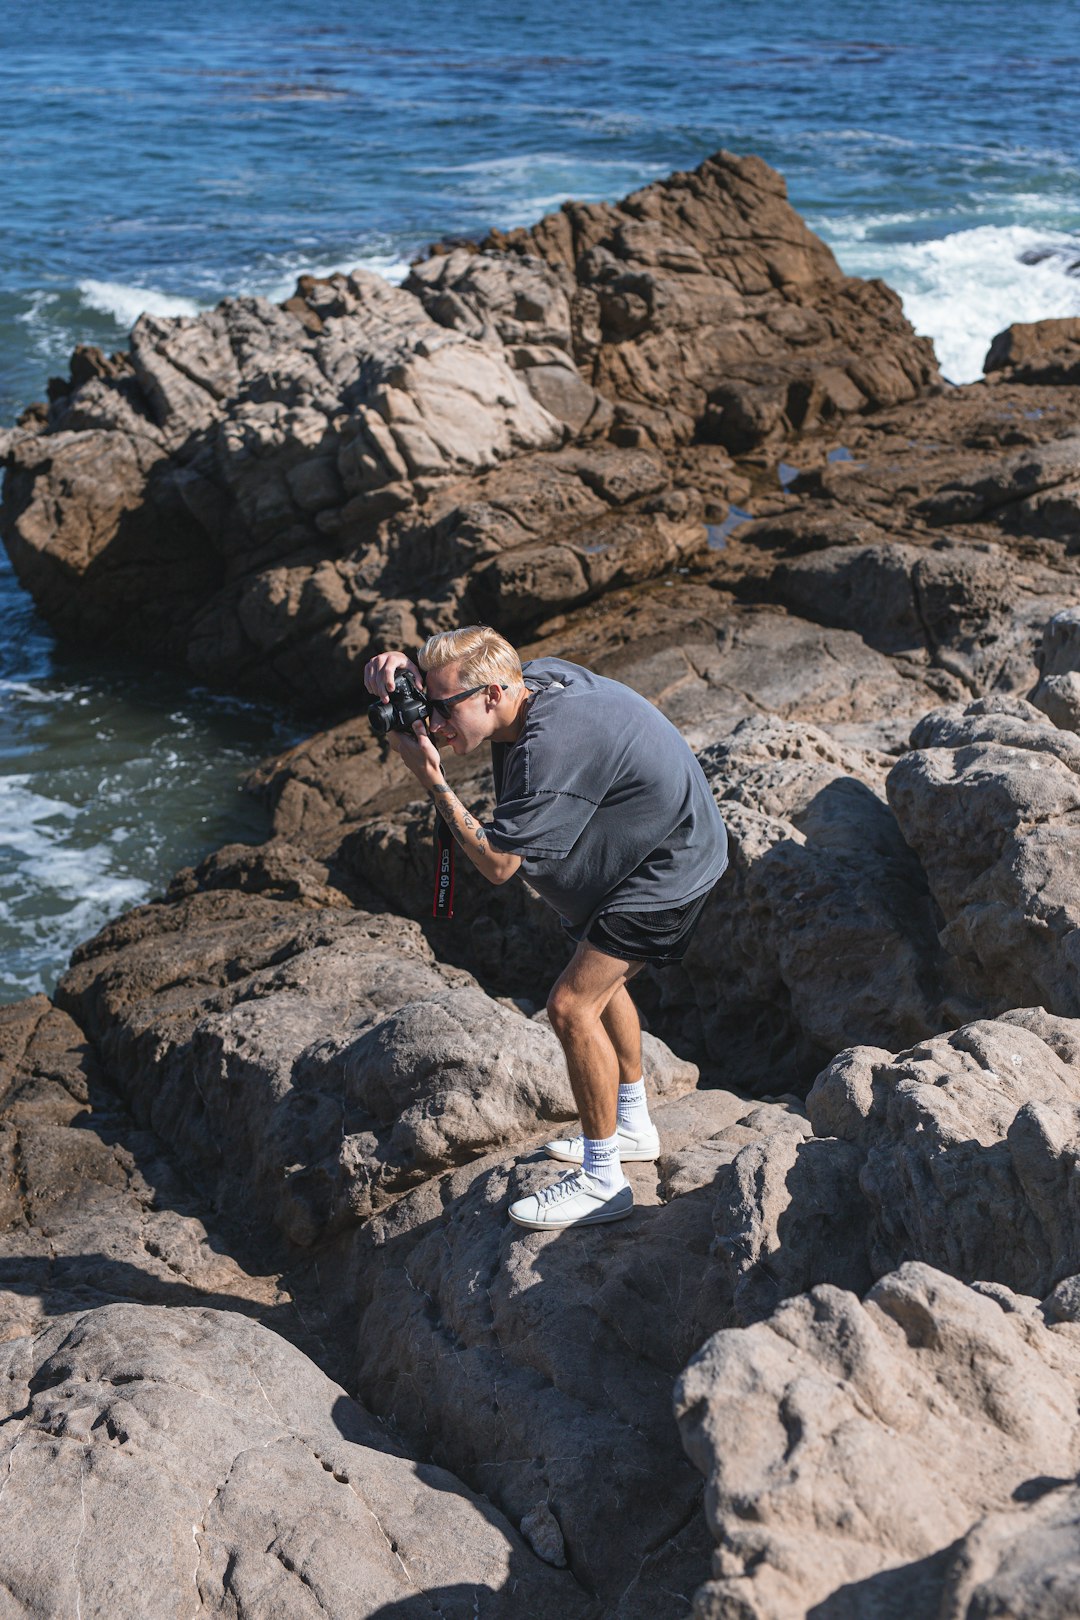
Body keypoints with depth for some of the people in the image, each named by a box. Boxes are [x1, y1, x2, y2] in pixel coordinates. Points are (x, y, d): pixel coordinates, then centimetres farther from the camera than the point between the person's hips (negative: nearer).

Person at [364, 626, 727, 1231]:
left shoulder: (551, 748, -34)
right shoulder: (534, 678, -7)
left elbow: (497, 862, -28)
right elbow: (437, 686, 12)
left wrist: (432, 780, -25)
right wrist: (403, 670, -12)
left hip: (671, 867, -11)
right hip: (648, 848, 11)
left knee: (572, 1004, -13)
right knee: (601, 980, 24)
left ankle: (603, 1181, -2)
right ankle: (632, 1126, 41)